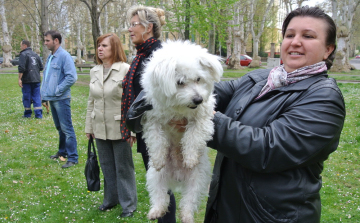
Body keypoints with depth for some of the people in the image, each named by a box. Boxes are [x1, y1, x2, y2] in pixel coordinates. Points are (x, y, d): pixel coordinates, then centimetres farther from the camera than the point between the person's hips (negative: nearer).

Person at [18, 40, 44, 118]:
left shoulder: (23, 54, -8)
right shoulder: (35, 54, 14)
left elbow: (21, 68, -17)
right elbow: (41, 67, 17)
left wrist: (19, 79, -16)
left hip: (27, 80, -6)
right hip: (36, 79, 6)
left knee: (26, 97, 5)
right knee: (37, 96, 6)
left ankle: (27, 114, 12)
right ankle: (38, 114, 2)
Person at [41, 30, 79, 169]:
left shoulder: (64, 56, -14)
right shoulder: (50, 57, 13)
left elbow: (72, 77, -22)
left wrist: (58, 90, -16)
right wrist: (45, 93, 12)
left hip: (61, 99, -9)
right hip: (52, 99, 9)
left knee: (66, 129, -4)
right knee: (59, 128, 20)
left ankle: (72, 158, 1)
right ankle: (62, 152, 33)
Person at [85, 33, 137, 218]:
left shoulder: (126, 70, -12)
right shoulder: (94, 72, 8)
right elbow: (91, 102, 13)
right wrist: (89, 127, 13)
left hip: (119, 128, -6)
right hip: (100, 128, 6)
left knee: (123, 168, 6)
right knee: (107, 166, 16)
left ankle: (128, 204, 20)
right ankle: (110, 199, 33)